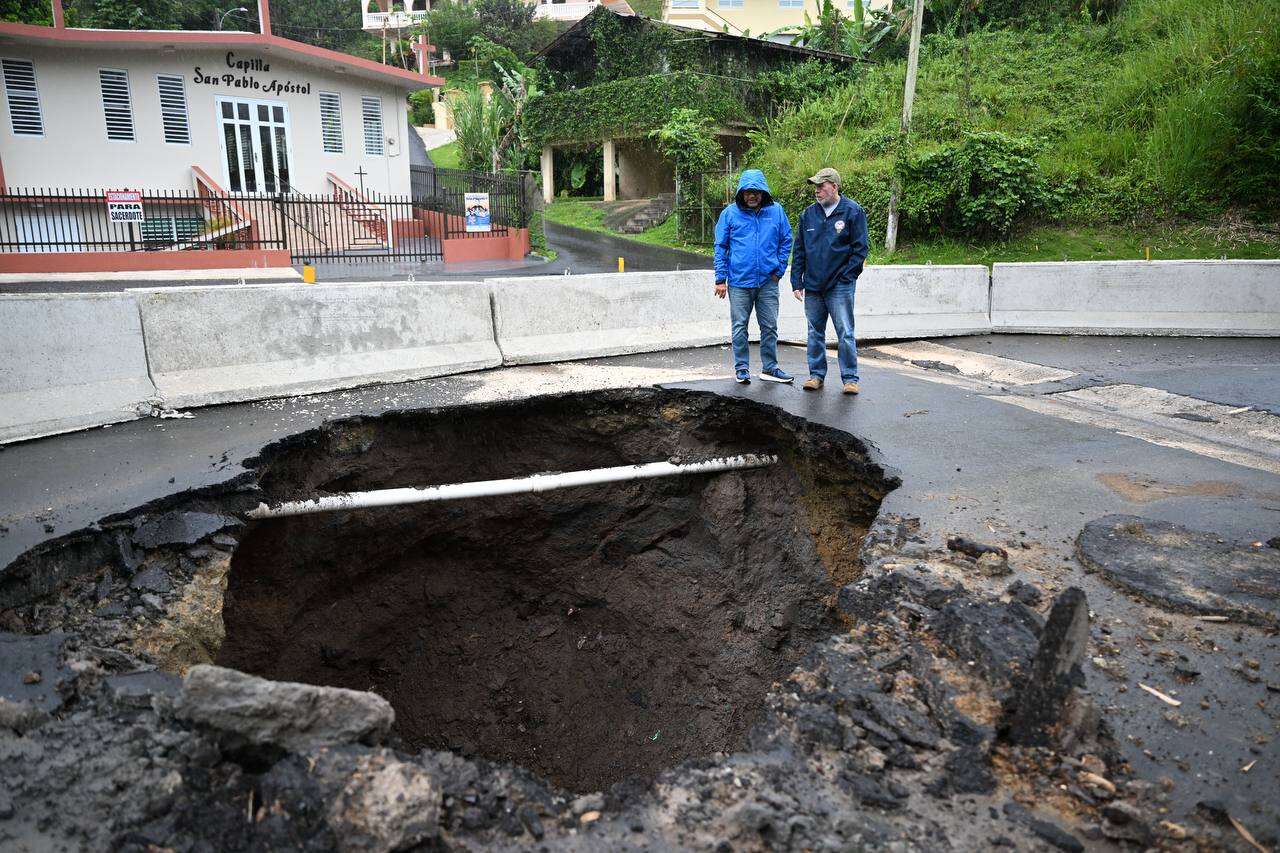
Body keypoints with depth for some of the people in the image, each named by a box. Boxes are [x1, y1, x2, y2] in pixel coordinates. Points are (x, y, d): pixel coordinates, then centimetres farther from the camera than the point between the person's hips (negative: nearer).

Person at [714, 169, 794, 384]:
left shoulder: (776, 211, 2)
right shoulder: (730, 213, -1)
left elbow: (786, 241, 10)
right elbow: (720, 247, 2)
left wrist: (779, 270, 2)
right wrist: (721, 279, -2)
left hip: (768, 281, 1)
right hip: (739, 281, -1)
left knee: (770, 327, 8)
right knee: (739, 327, 5)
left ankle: (769, 367, 19)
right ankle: (741, 368, 16)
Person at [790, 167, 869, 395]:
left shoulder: (853, 211, -3)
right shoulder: (808, 214, 9)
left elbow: (860, 248, -3)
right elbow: (799, 250, 11)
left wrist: (846, 276, -9)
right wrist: (797, 282, 5)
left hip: (840, 286, -4)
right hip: (812, 286, 4)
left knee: (845, 333, -2)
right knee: (815, 333, 10)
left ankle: (850, 378, 5)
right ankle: (816, 374, 20)